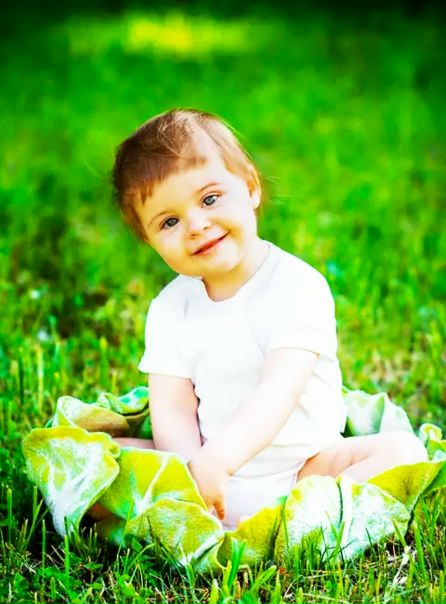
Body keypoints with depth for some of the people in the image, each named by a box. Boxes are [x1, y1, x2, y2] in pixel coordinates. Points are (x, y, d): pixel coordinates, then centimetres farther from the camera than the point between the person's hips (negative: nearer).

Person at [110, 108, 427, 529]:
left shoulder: (296, 286, -12)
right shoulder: (170, 309, 2)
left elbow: (280, 391, -25)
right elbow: (172, 412, -6)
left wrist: (218, 458, -41)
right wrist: (194, 469, -28)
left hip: (301, 468, -2)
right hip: (208, 470, 3)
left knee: (403, 451, -25)